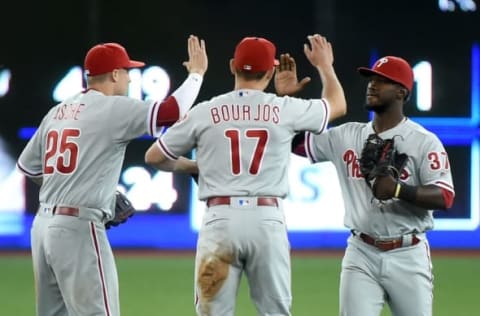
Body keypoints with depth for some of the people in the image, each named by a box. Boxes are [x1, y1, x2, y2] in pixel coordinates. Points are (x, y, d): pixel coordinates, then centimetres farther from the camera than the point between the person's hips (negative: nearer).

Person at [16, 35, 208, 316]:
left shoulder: (57, 112, 15)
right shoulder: (112, 108, -8)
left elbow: (27, 166, 22)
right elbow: (172, 112, -17)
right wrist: (197, 73, 0)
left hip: (43, 225, 8)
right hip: (79, 228, -8)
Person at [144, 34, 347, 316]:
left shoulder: (205, 112, 3)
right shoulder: (284, 109, 4)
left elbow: (154, 157, 11)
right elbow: (338, 105, 23)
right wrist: (325, 66, 41)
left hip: (220, 220, 0)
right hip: (267, 220, 0)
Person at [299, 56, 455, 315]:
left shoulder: (424, 142, -5)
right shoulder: (347, 136, 7)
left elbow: (444, 197, -16)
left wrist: (398, 189, -32)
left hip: (408, 256, -3)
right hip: (361, 255, 3)